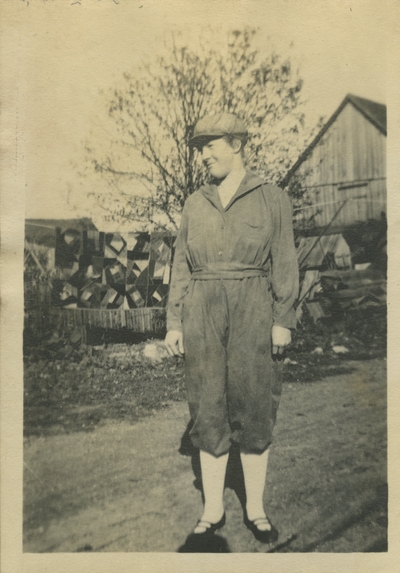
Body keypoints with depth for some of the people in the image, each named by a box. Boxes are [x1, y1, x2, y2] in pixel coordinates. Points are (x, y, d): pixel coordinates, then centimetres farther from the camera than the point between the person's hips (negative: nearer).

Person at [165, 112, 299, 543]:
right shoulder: (194, 203, 11)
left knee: (253, 409, 3)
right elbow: (181, 267, 10)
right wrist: (173, 322, 4)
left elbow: (284, 263, 2)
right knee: (208, 410, 6)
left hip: (251, 312, -2)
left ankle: (255, 509, 21)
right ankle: (213, 510, 20)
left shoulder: (272, 199, 4)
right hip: (202, 313, 3)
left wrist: (283, 320, -5)